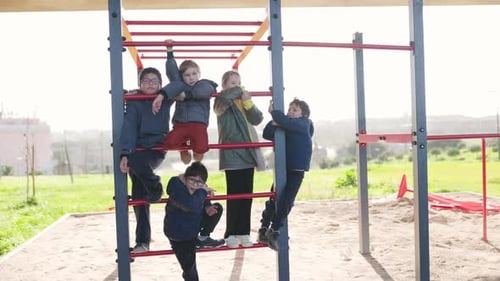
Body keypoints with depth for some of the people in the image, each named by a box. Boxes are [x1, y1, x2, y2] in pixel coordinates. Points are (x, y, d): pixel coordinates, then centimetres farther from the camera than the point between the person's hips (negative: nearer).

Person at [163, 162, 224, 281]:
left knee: (218, 208, -1)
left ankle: (203, 238, 4)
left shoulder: (198, 187, -9)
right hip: (179, 234, -6)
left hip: (194, 228, 7)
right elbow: (192, 205, -44)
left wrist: (207, 207, -12)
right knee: (189, 269, -5)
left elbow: (204, 202, 11)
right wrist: (203, 191, -29)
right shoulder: (177, 186, -28)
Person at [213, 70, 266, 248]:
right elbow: (225, 97, -27)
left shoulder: (244, 101, 17)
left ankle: (244, 232, 14)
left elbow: (257, 119, 3)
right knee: (234, 195, -5)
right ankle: (231, 234, 4)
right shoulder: (222, 102, -1)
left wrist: (247, 101, -9)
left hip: (248, 154, 6)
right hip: (232, 155, -6)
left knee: (247, 195, 7)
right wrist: (237, 92, -9)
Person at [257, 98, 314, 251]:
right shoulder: (286, 127, 15)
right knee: (274, 198, 5)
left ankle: (274, 231, -1)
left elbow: (285, 122, -21)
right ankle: (264, 229, 12)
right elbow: (267, 134, 5)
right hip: (282, 166, 5)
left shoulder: (303, 123, -3)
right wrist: (274, 123, -11)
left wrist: (273, 111, -8)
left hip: (297, 168, -5)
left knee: (286, 200, -7)